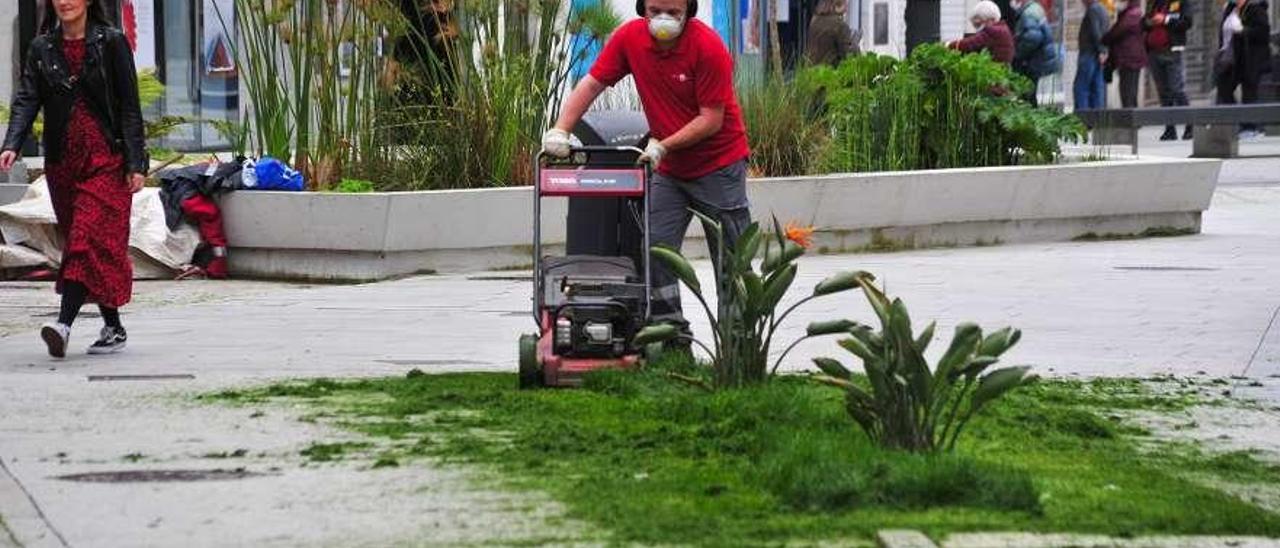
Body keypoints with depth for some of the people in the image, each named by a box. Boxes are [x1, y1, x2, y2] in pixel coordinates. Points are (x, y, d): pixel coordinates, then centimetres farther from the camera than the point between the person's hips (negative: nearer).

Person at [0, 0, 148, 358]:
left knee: (89, 238, -15)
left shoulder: (111, 43, -2)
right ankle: (113, 329, 14)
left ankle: (65, 323, -26)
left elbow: (129, 106, -3)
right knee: (83, 243, 7)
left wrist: (136, 163, -9)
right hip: (62, 163, 5)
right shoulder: (42, 48, 9)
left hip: (106, 160, -5)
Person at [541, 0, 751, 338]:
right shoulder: (629, 38, -7)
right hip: (669, 170, 5)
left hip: (718, 164, -5)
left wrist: (662, 146, -25)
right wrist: (560, 130, -15)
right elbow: (592, 85, -3)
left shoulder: (708, 47, -21)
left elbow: (712, 119, -20)